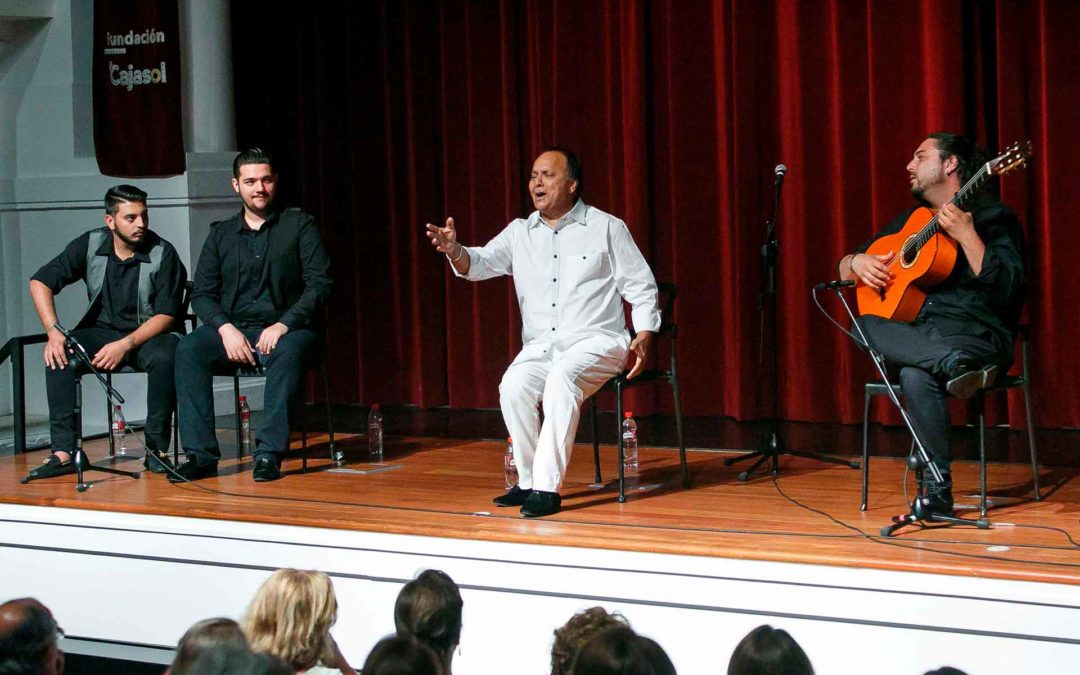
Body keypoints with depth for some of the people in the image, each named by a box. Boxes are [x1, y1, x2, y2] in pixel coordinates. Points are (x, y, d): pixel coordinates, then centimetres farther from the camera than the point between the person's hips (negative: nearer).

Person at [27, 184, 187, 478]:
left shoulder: (163, 254, -10)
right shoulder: (90, 245, -3)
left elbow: (166, 315, -13)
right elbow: (40, 282, -2)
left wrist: (125, 345, -27)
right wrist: (53, 332, -17)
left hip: (151, 333, -3)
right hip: (103, 330, 3)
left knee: (164, 358, -37)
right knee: (59, 357, -25)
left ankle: (157, 450, -24)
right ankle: (63, 452, -25)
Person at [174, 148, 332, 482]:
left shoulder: (299, 225, 6)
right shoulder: (221, 234, 15)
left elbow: (319, 284, -3)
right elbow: (202, 294, 9)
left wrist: (283, 325, -17)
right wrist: (226, 329, -11)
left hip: (287, 328, -3)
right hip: (233, 328, 3)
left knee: (287, 352, -38)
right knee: (189, 349, -26)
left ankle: (269, 452, -39)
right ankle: (200, 453, -29)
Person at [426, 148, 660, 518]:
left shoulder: (607, 228, 5)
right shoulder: (520, 232, 15)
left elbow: (641, 287, 5)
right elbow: (481, 263, 2)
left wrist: (644, 334, -11)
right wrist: (455, 251, -22)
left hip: (597, 340, -4)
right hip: (541, 345, 4)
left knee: (561, 378, -35)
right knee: (513, 386, -27)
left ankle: (547, 487, -34)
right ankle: (528, 481, -14)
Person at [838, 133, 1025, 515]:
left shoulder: (993, 218, 1)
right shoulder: (912, 220, 21)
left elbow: (1005, 291, -15)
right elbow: (845, 270, 26)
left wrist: (965, 234, -21)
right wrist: (857, 263, 2)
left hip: (978, 337, -7)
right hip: (913, 335, 7)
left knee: (916, 374, -37)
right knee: (866, 327, -26)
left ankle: (939, 493, -35)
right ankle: (956, 365, -43)